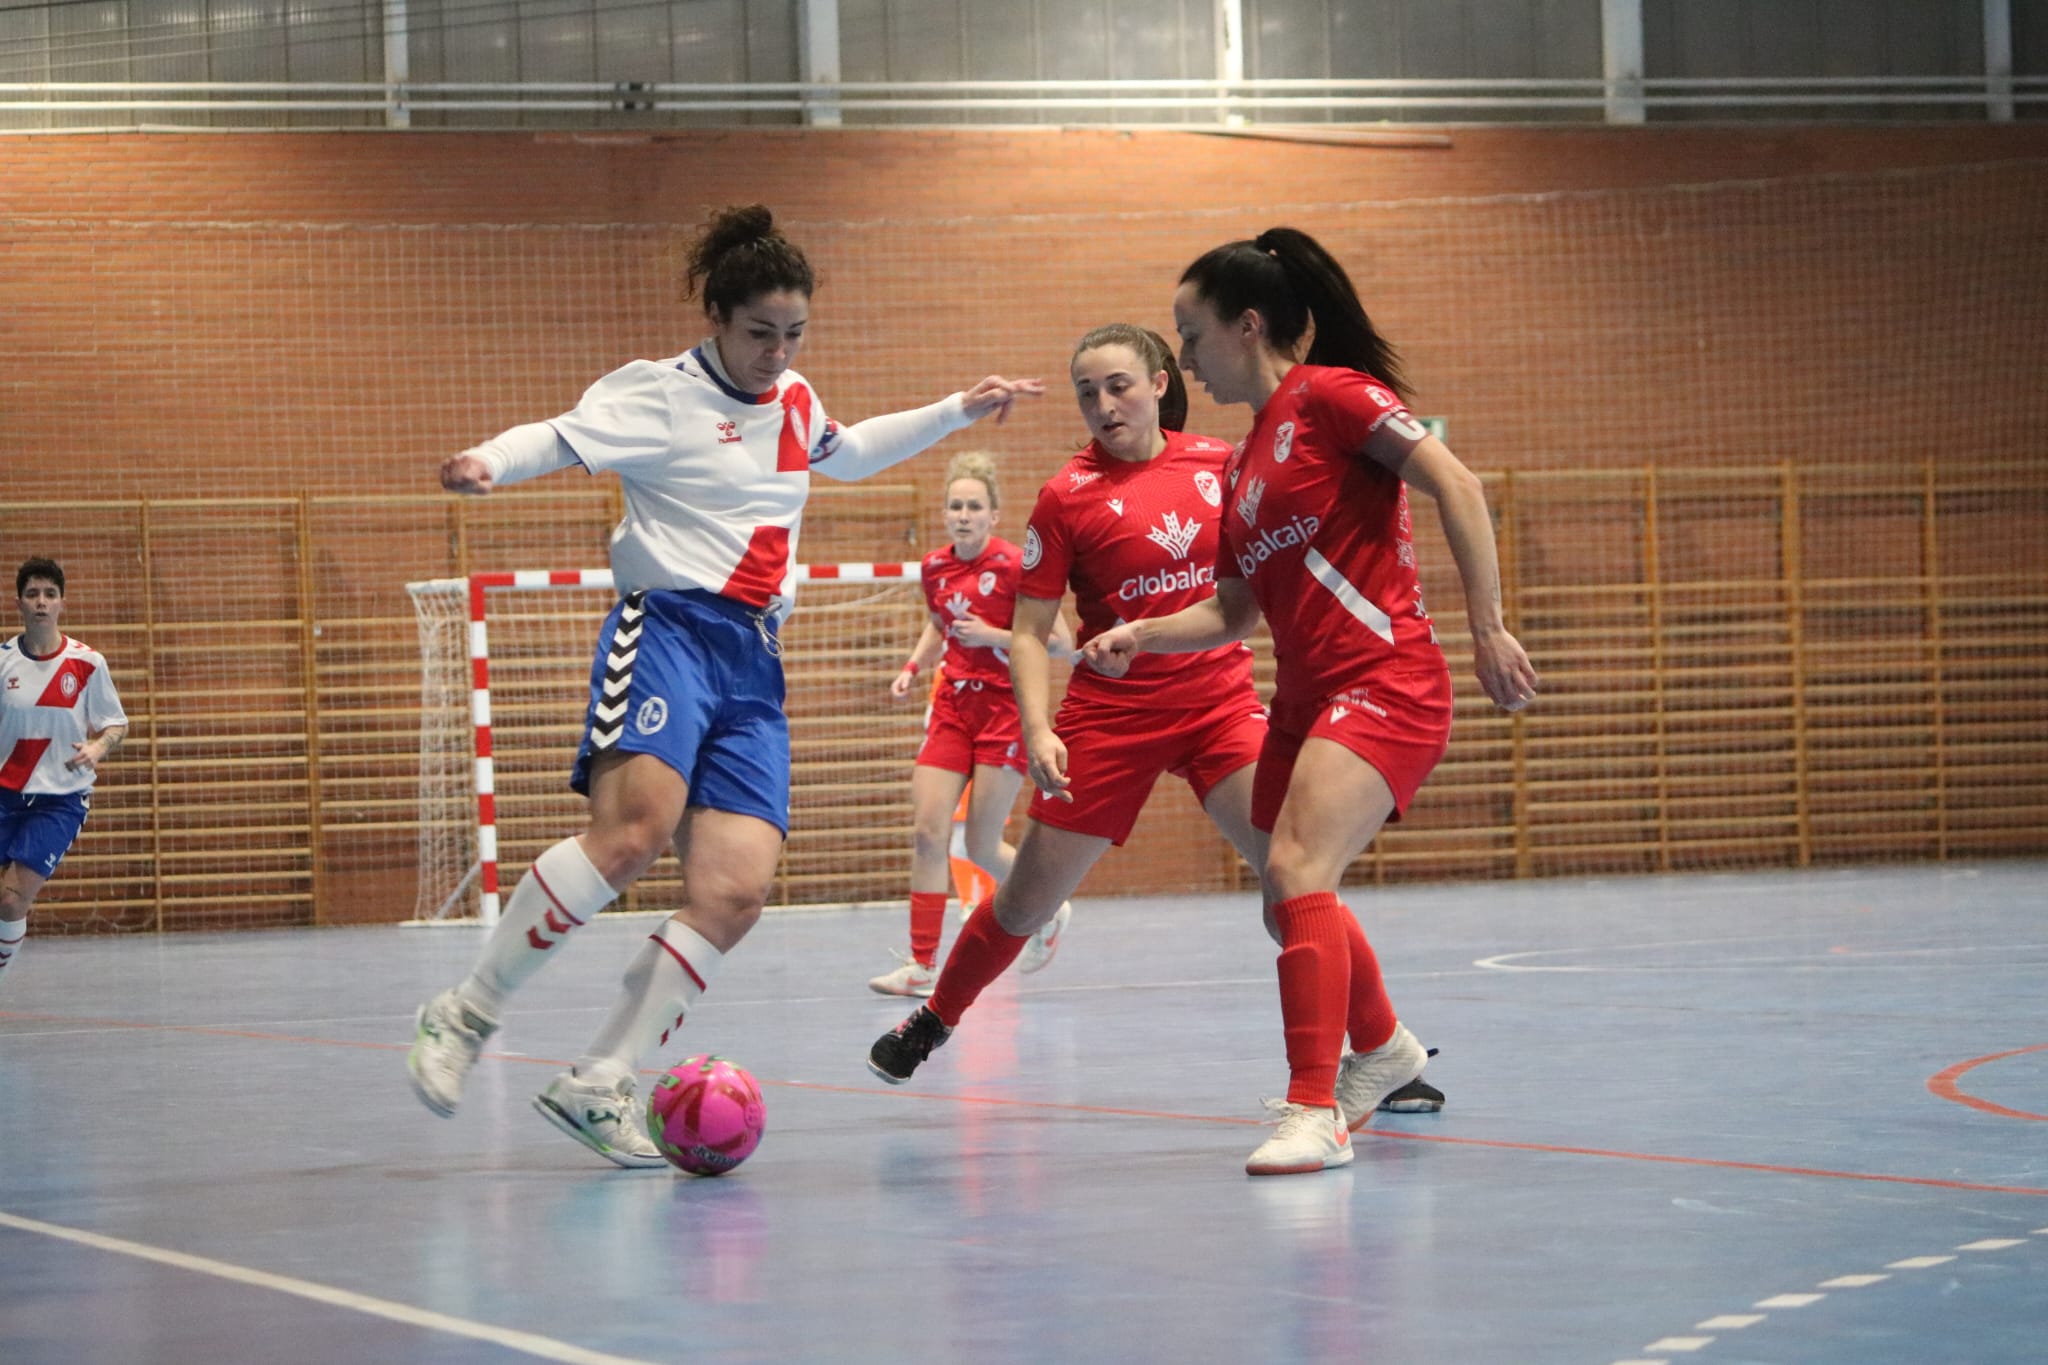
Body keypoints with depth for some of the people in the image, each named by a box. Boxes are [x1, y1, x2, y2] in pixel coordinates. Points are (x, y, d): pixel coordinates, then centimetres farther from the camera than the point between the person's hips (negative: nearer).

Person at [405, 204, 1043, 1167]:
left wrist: (957, 412, 44)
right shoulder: (662, 394, 0)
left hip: (755, 664, 7)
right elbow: (563, 437, -12)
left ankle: (595, 1086, -3)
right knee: (635, 832, -30)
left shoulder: (795, 403, 21)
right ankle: (464, 1015, -18)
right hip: (669, 630, -7)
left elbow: (847, 453, 42)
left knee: (735, 893, -10)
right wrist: (487, 464, -33)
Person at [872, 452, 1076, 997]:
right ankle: (922, 964, -3)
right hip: (952, 706, 5)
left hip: (1005, 709, -5)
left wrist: (995, 635, -20)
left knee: (983, 849, -3)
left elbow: (1062, 643, -12)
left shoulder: (1014, 566, -13)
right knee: (927, 834, -7)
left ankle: (1049, 911, 26)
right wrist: (913, 666, 7)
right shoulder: (934, 568, 4)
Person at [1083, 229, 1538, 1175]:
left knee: (1298, 869, -24)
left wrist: (1488, 629, -22)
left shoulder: (1331, 395, -8)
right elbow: (1233, 609, 22)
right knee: (1293, 907, 18)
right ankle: (1382, 1049, 44)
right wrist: (1140, 636, 4)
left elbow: (1455, 485, -16)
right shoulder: (1243, 464, 17)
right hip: (1305, 697, 9)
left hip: (1385, 682, -9)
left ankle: (1314, 1112, -22)